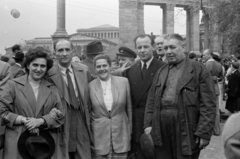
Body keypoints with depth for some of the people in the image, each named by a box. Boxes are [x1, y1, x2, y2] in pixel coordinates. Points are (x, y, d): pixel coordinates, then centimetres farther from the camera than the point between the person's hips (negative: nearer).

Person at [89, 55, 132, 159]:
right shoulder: (90, 86, -4)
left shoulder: (123, 82, 0)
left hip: (121, 135, 1)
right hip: (99, 138, -1)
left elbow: (129, 107, 6)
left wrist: (130, 131, 8)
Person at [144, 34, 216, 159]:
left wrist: (203, 133, -13)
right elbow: (151, 100, 16)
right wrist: (148, 124, 5)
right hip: (161, 131, 4)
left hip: (186, 132, -4)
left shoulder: (199, 70, -2)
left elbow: (208, 105, -7)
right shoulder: (160, 72, 15)